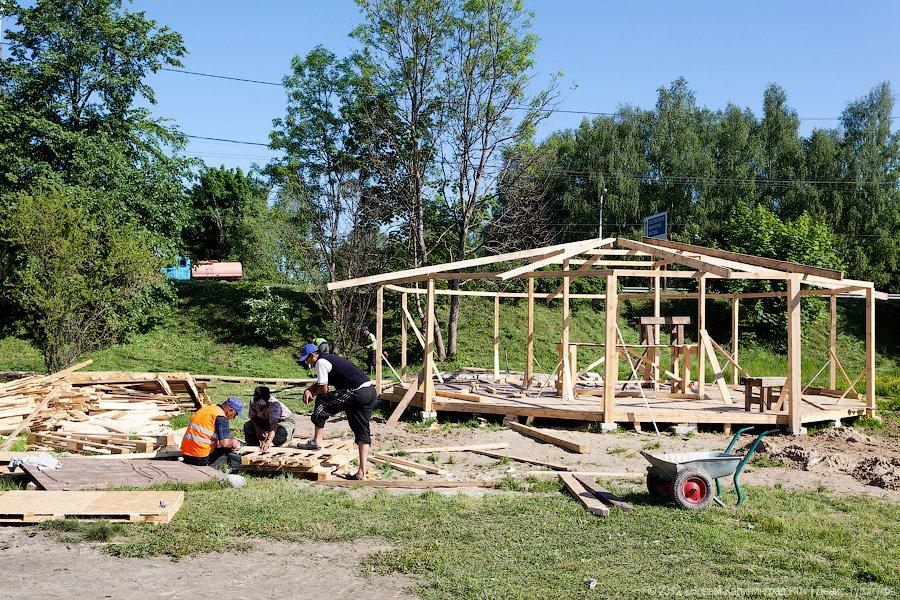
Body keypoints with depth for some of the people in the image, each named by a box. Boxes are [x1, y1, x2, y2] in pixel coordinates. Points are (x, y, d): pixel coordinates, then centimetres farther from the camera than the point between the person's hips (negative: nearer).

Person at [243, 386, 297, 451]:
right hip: (265, 421, 6)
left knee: (282, 433, -38)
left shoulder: (274, 404, -39)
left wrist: (268, 441, -63)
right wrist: (257, 429, -25)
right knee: (247, 426, -13)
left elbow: (273, 425, -50)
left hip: (285, 420, -6)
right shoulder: (253, 402, -22)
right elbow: (253, 417, -5)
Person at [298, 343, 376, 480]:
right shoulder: (329, 358, 27)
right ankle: (362, 473, 10)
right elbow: (320, 383, 31)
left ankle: (317, 440, 5)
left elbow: (323, 389, -3)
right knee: (362, 432, 10)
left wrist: (312, 394, 15)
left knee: (321, 400, 0)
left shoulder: (321, 362, -2)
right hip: (371, 392, 10)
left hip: (356, 392, -10)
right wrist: (309, 390, 13)